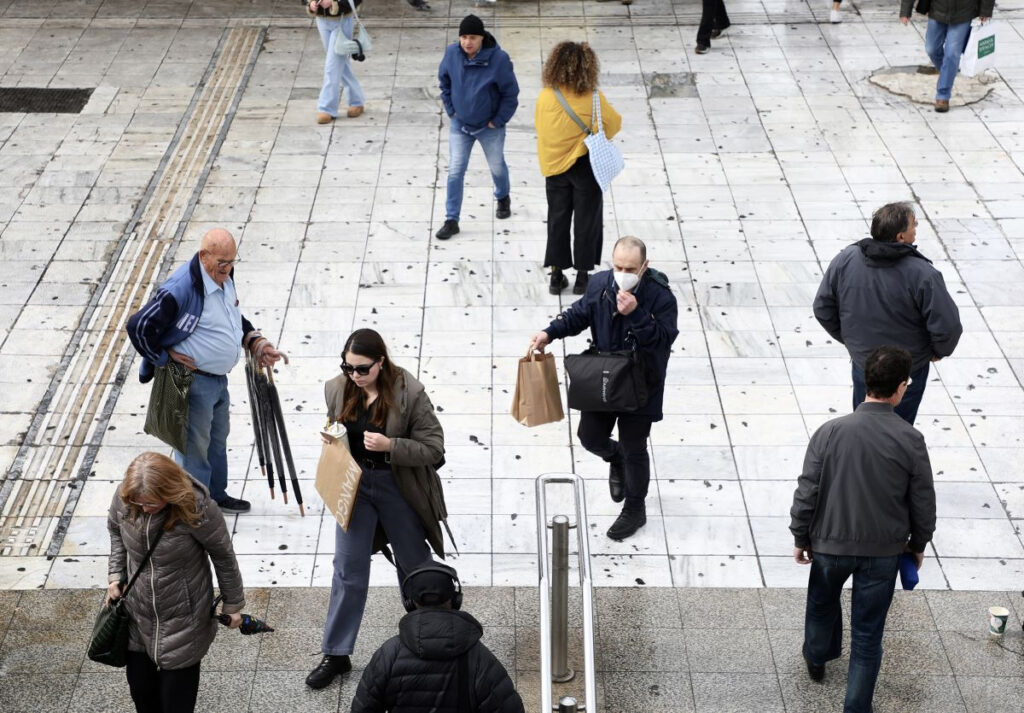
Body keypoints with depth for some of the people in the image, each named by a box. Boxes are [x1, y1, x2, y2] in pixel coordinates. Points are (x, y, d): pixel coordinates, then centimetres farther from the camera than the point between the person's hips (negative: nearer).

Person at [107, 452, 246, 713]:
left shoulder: (196, 508, -28)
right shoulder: (124, 498, -15)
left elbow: (223, 555, -12)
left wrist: (233, 604, -1)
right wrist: (116, 576, 2)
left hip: (183, 623, -4)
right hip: (138, 618, 4)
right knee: (141, 691, 18)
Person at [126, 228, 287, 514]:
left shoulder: (224, 277, 1)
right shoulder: (181, 289, -28)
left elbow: (235, 319, 19)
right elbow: (138, 326, -27)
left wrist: (258, 344, 6)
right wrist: (164, 358, -15)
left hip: (219, 378, 9)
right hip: (194, 381, -9)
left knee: (218, 439, 24)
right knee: (195, 447, 5)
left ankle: (216, 496, 42)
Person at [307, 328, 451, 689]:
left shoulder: (409, 393, -20)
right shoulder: (337, 389, -6)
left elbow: (433, 447, -17)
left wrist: (390, 446, -30)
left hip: (398, 487, -3)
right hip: (353, 485, 3)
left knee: (414, 563, 17)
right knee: (348, 569, 6)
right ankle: (336, 654, 15)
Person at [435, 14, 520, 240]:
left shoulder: (499, 59, -25)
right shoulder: (452, 53, -14)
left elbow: (511, 93, -14)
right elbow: (444, 82, 5)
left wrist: (498, 121, -11)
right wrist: (451, 110, 3)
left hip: (489, 127, -2)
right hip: (459, 125, 2)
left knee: (497, 167, 19)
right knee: (455, 172, -2)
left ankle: (503, 198, 49)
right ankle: (451, 220, 6)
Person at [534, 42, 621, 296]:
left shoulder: (545, 96, -12)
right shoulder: (592, 98, -18)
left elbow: (539, 126, 0)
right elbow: (615, 123, -6)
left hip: (553, 167, 3)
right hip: (584, 165, -3)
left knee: (557, 218, 15)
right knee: (586, 220, 11)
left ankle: (556, 275, 18)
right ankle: (582, 276, 17)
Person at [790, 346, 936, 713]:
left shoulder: (830, 432, -18)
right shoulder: (910, 439, -17)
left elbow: (806, 493, -11)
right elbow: (923, 501, -7)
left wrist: (800, 538, 4)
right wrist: (918, 544, 11)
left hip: (830, 542, 1)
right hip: (884, 549, -1)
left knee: (823, 602, 30)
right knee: (868, 633, 12)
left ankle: (817, 658, 55)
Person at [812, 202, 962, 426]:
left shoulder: (844, 260, -14)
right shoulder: (921, 274, -27)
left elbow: (822, 308, -3)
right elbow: (947, 325, -24)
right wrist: (940, 350, -1)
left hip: (862, 363, 4)